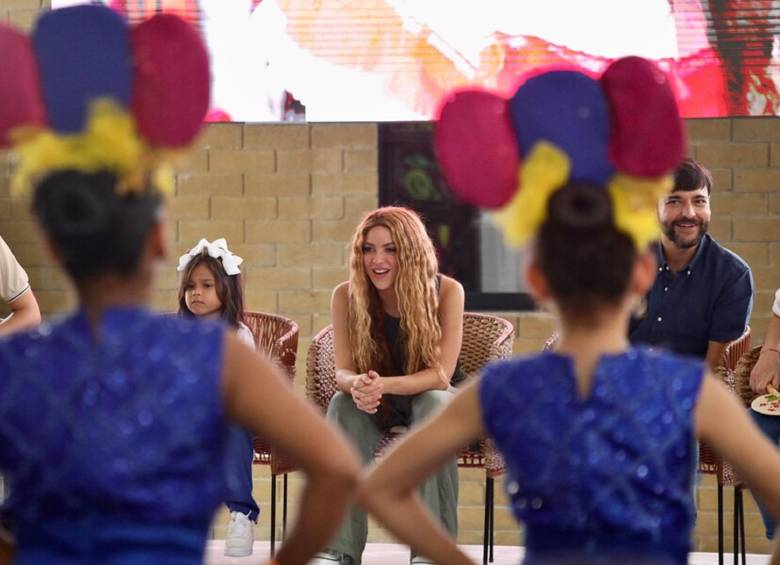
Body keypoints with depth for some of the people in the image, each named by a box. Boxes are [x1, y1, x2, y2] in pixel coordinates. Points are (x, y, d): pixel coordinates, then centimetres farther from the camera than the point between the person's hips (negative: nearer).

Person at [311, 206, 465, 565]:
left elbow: (441, 375, -25)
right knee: (344, 403, -30)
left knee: (434, 404, -36)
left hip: (434, 397, -2)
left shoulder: (446, 292, -21)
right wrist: (357, 385, -42)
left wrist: (383, 385, -42)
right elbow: (343, 372, -16)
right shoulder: (346, 296, -15)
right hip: (377, 403, 2)